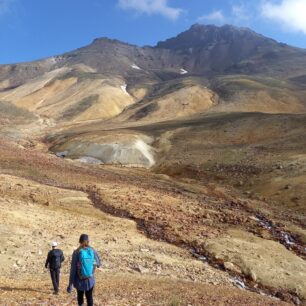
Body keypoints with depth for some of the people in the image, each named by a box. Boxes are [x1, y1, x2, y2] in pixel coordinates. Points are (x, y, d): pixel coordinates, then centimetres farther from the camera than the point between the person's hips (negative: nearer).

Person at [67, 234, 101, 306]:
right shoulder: (93, 251, -7)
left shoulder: (76, 252, -14)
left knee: (80, 295, 25)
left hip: (80, 280, -1)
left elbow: (73, 270, -14)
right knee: (89, 297, 15)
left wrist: (70, 284, -7)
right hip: (90, 279, 1)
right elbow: (99, 264, 8)